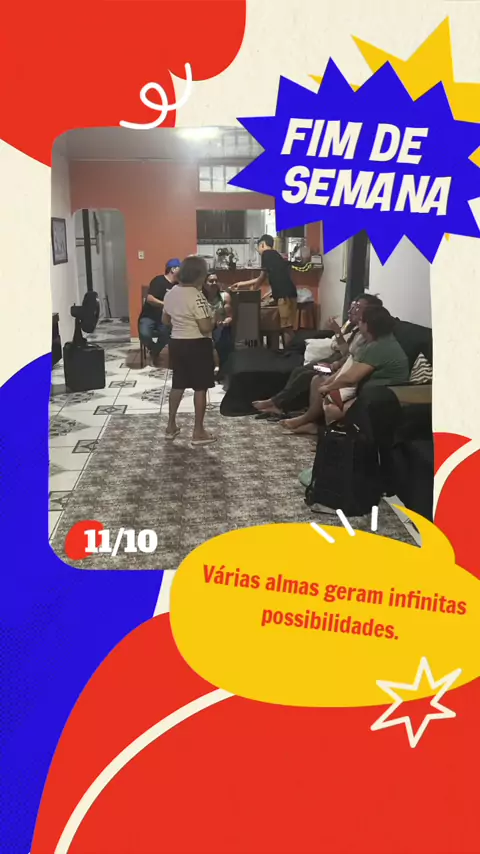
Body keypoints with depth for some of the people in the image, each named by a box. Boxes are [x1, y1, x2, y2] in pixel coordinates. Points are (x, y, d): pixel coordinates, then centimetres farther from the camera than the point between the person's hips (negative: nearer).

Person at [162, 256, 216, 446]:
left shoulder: (171, 293, 5)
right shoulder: (197, 297, -19)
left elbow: (165, 320, 16)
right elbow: (206, 328, -22)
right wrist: (214, 319, -2)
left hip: (176, 343, 8)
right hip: (197, 346, -8)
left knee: (177, 385, 17)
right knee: (200, 388, 1)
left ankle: (171, 426, 24)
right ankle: (198, 432, 6)